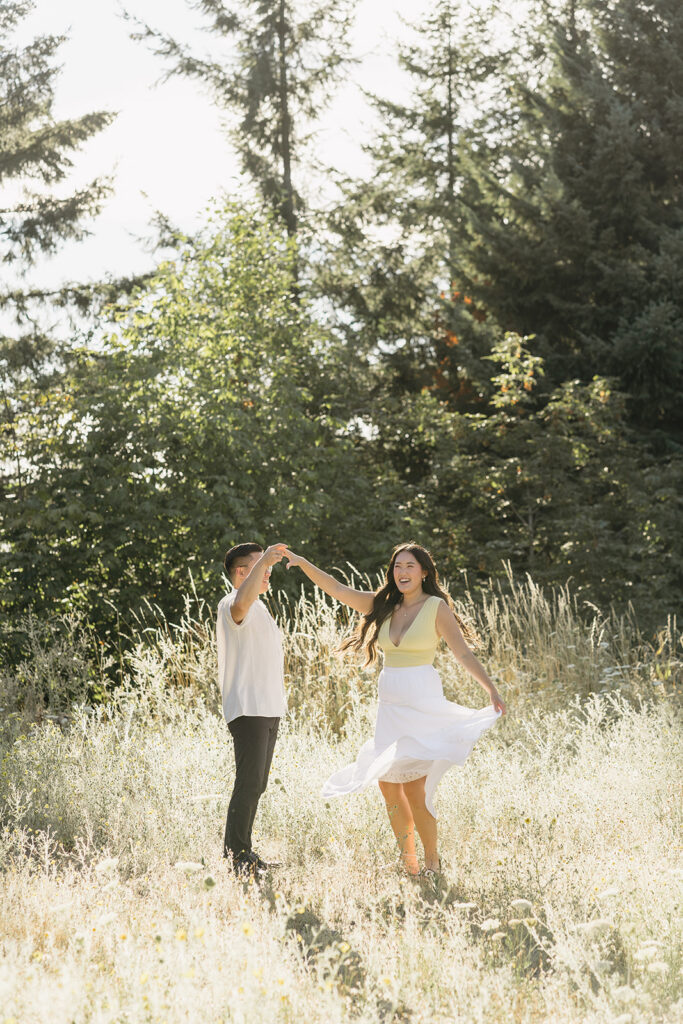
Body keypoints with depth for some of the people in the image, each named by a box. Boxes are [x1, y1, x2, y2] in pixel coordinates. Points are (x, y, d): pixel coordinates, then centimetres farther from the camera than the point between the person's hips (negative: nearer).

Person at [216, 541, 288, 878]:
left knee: (257, 784, 11)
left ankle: (240, 850, 16)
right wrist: (264, 559, -35)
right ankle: (237, 854, -12)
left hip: (268, 708, 10)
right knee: (249, 781, -14)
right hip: (247, 708, -10)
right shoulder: (232, 605, -10)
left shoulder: (259, 608, 23)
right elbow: (241, 602, -37)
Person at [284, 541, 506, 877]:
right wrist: (303, 563, -1)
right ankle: (408, 860, 18)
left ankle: (432, 862, 5)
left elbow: (463, 653, -10)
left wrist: (491, 689, -21)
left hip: (422, 703, -6)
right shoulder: (383, 605, 10)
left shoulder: (436, 607, -4)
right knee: (388, 785, 6)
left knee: (413, 787, -10)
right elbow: (337, 589, 9)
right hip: (390, 704, 6)